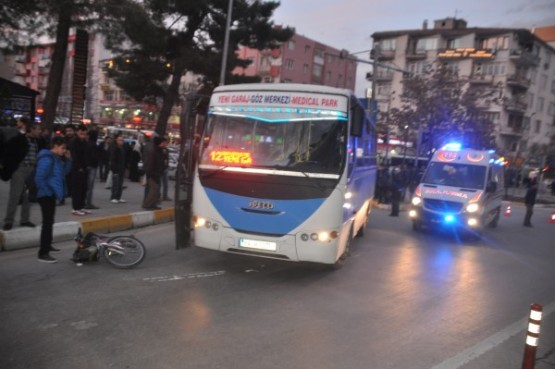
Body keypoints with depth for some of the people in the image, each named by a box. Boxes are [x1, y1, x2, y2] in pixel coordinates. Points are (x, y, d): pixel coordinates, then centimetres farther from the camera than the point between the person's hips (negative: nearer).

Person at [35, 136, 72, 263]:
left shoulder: (56, 158, 11)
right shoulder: (47, 159, -19)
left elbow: (64, 172, 15)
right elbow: (39, 178, -25)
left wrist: (67, 159, 2)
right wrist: (47, 191, -17)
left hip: (51, 195, 10)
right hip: (46, 195, -10)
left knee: (49, 221, 21)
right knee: (47, 223, -9)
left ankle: (47, 245, 35)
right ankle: (43, 254, -7)